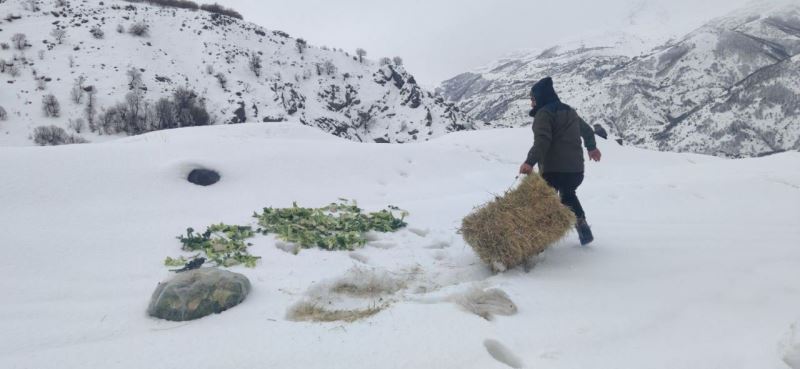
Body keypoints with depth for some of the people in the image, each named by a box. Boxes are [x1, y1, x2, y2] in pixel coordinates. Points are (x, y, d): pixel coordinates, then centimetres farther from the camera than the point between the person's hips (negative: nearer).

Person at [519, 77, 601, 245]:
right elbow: (587, 130, 33)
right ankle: (581, 224, 14)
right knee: (568, 195, 27)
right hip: (576, 167, 8)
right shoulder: (570, 111, 19)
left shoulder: (544, 113, -8)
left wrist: (530, 161, -36)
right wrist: (591, 147, 50)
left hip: (553, 168, -8)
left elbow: (542, 140, -24)